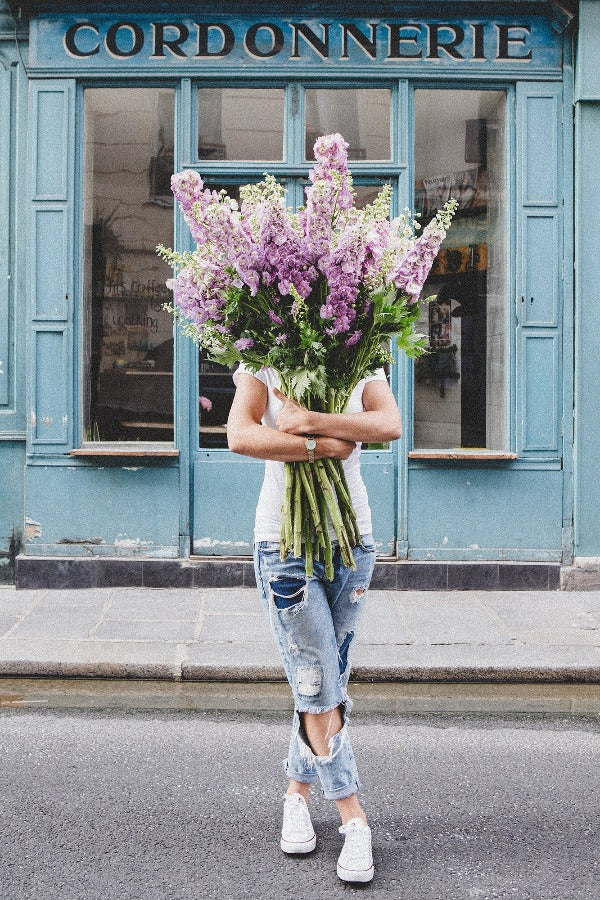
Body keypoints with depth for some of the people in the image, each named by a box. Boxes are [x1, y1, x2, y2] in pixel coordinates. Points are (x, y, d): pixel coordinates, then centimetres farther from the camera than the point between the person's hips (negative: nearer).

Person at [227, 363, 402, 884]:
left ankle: (297, 792, 29)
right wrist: (324, 446, -20)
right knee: (316, 685, -5)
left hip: (352, 536, 3)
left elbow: (391, 424, -16)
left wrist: (309, 421, -24)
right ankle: (355, 822, 5)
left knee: (328, 682, 10)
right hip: (284, 542, -3)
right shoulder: (261, 365, -2)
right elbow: (240, 435, -21)